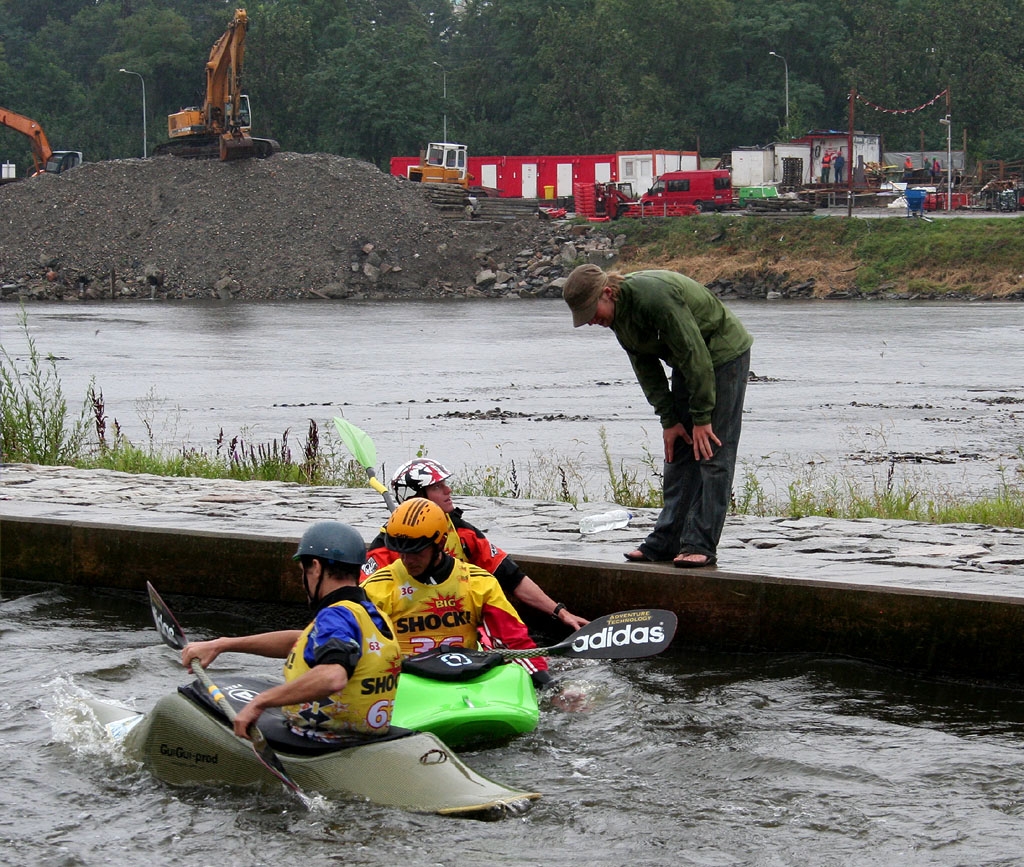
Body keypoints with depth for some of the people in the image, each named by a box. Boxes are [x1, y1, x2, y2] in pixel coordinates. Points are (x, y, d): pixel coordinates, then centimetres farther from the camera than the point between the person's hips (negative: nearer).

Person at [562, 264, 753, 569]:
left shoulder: (654, 296, -32)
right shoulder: (616, 314, -4)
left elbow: (695, 353, -28)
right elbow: (646, 368, 4)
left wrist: (702, 418, -22)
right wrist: (669, 420, -3)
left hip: (724, 357, -9)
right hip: (688, 363, 9)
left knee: (711, 453, -11)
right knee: (678, 453, 7)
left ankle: (701, 545, -11)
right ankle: (666, 541, 9)